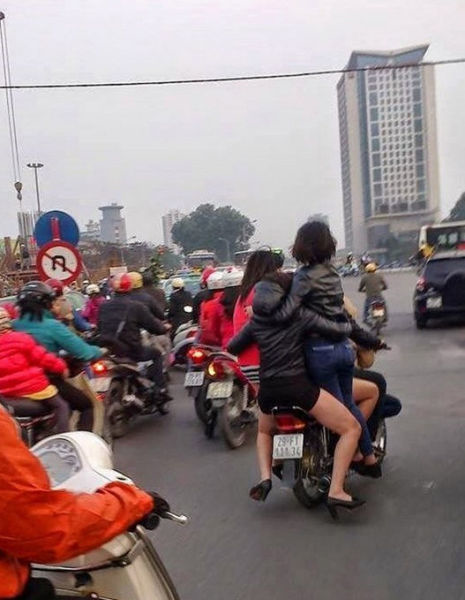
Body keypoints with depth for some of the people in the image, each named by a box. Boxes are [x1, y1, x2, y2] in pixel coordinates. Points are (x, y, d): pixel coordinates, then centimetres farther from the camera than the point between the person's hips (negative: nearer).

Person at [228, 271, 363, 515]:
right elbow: (336, 330, -6)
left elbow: (232, 347, 21)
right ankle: (335, 492, -9)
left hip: (267, 390, 5)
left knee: (264, 431, 36)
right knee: (351, 428, 2)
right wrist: (349, 325, 16)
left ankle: (265, 478, 13)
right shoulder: (300, 315, 1)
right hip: (297, 386, -5)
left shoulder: (256, 321, 12)